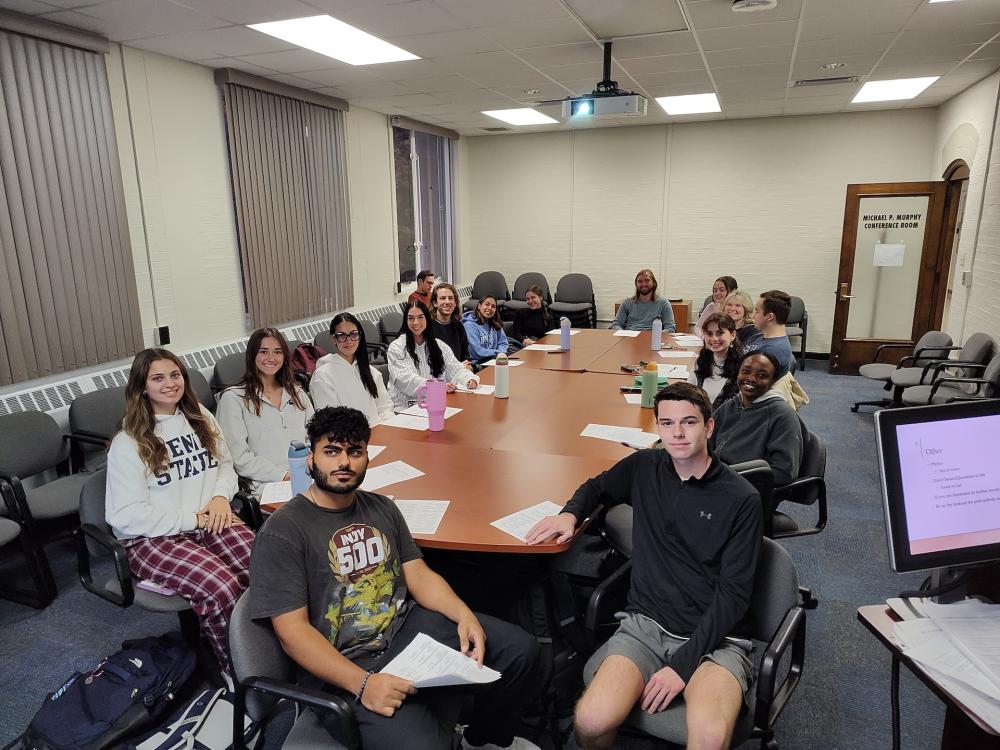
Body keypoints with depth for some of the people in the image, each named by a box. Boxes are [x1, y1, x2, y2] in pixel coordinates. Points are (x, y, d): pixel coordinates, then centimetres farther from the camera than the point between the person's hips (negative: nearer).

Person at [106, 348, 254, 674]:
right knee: (222, 587, -33)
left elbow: (226, 464, 20)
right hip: (153, 538, -4)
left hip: (209, 522, 4)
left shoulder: (200, 417, 12)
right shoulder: (128, 444, -4)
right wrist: (193, 519, -13)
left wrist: (221, 495, -2)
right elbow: (128, 516, -9)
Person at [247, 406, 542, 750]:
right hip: (344, 666, -6)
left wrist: (464, 614, -10)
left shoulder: (381, 507, 10)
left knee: (520, 650, -1)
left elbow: (418, 574, 9)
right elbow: (292, 631, -16)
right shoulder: (281, 533, -12)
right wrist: (362, 683, -26)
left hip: (408, 627, 7)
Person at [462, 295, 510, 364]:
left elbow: (503, 343, 15)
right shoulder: (470, 325, -11)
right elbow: (477, 352, -17)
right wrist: (498, 353, -9)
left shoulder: (495, 324, 13)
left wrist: (501, 353, -9)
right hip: (477, 363, -7)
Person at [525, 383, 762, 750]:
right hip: (645, 623, 3)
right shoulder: (644, 467, 6)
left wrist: (683, 664, -14)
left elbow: (733, 595, -7)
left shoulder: (741, 499, -4)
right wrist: (570, 513, 4)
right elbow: (598, 487, 26)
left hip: (713, 636, -2)